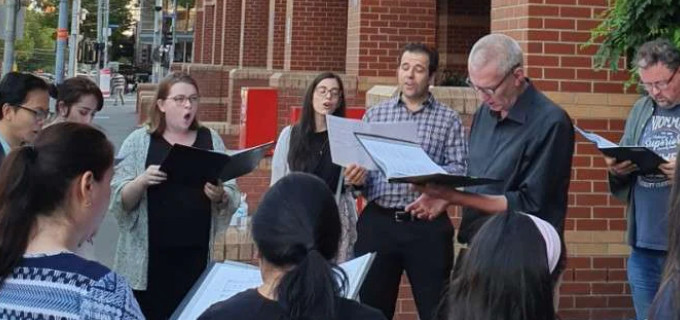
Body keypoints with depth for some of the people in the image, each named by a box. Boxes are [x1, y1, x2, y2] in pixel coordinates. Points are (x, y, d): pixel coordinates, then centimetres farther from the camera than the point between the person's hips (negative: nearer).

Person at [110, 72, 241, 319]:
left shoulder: (211, 141, 8)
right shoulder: (139, 141, 2)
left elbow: (233, 198, 7)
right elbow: (119, 201, -3)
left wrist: (219, 196, -14)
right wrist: (142, 181, -20)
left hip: (196, 256, 2)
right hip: (148, 259, -2)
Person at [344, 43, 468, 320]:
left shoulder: (448, 119, 4)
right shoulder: (375, 114, 11)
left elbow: (460, 169, -6)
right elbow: (359, 163, 8)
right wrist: (356, 177, -15)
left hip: (427, 225, -2)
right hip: (378, 222, 2)